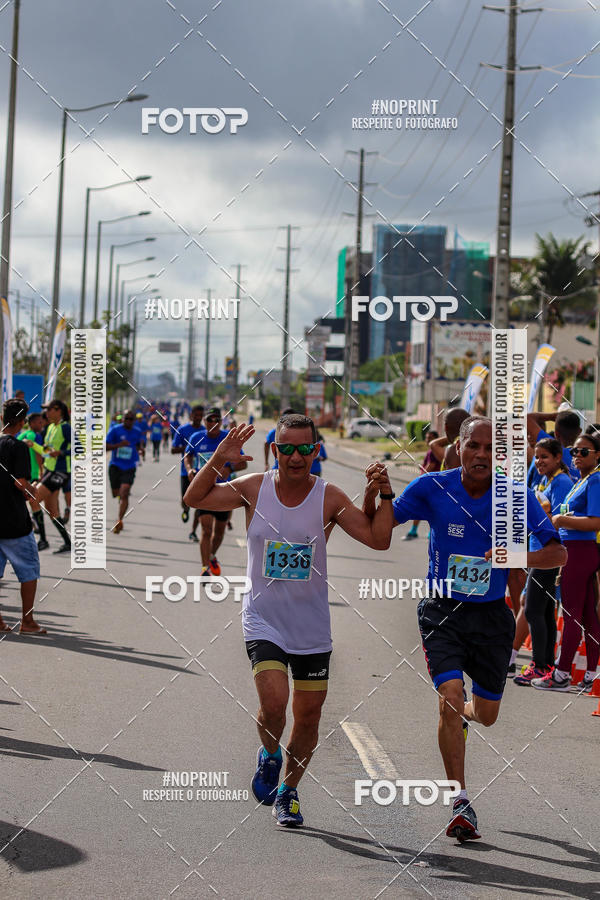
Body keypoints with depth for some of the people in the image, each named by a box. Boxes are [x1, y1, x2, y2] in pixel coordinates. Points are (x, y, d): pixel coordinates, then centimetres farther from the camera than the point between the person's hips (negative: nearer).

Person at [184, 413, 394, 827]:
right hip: (264, 619, -1)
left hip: (313, 626, 1)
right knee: (273, 702, -20)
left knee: (309, 715, 7)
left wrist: (385, 496, -23)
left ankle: (288, 791, 30)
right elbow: (195, 499, -3)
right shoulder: (254, 488, -5)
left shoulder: (329, 498, -7)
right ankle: (269, 754, 13)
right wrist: (219, 459, -16)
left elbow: (378, 539, -9)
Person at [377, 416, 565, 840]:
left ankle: (461, 713, 52)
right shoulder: (432, 488, -9)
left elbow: (559, 553, -10)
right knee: (451, 698, -19)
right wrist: (373, 493, -21)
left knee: (486, 714, 13)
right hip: (442, 611, -2)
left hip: (491, 615, 2)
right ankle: (461, 804, -11)